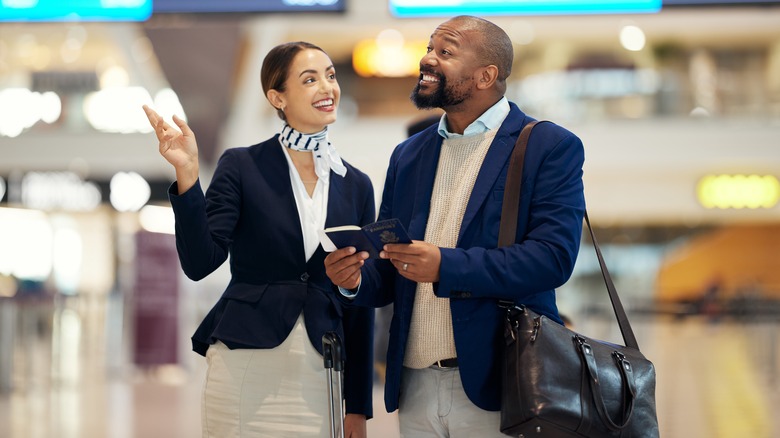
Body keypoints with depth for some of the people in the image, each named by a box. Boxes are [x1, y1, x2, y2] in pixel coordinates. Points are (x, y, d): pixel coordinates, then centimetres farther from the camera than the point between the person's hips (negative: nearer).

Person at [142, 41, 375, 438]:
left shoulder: (356, 186, 8)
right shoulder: (241, 166, -1)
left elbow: (361, 303, 8)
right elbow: (199, 263, -9)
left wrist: (358, 406, 6)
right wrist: (186, 174, -21)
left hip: (321, 376, 3)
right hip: (245, 370, -3)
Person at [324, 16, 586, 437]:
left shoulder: (551, 147, -3)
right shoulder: (408, 155, 14)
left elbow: (553, 257, -15)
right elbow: (388, 275, 15)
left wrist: (446, 266, -24)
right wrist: (356, 279, -8)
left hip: (494, 390, -5)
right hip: (415, 389, 5)